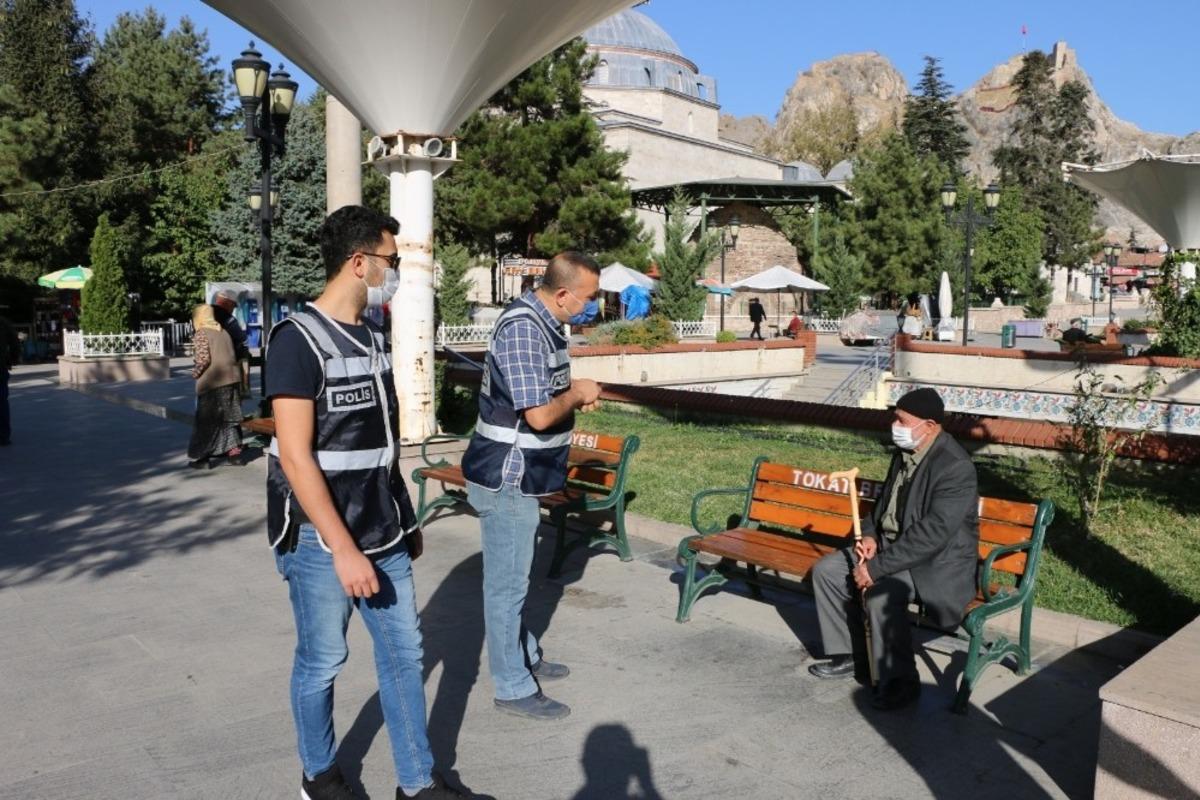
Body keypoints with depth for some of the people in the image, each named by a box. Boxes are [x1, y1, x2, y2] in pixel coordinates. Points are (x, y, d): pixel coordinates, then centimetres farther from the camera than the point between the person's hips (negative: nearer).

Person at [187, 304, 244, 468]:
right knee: (230, 417, 12)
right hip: (232, 379, 6)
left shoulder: (201, 334, -5)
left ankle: (203, 456, 7)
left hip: (212, 383, -6)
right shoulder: (223, 332, 15)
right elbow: (231, 355, 12)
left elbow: (203, 359, -14)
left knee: (207, 420, 2)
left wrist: (195, 373, 0)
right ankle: (234, 451, 10)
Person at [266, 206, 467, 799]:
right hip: (321, 539, -7)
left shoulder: (371, 337, 9)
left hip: (381, 532, 7)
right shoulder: (300, 339, -16)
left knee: (403, 650, 12)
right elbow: (295, 456, -20)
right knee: (322, 661, 10)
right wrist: (343, 549, -23)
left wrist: (406, 519, 17)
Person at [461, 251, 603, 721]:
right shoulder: (522, 330, -23)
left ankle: (526, 656, 39)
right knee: (507, 584, 3)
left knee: (514, 577, 23)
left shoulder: (544, 323, 8)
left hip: (520, 476, 10)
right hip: (505, 479, -10)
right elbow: (539, 414, -28)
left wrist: (575, 396, 4)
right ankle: (513, 688, 16)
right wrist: (578, 394, -11)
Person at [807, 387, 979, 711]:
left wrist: (876, 567, -29)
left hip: (937, 560, -9)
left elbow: (932, 534, -30)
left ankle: (900, 680, -11)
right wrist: (871, 535, -2)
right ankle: (848, 655, 14)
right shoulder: (905, 452, 3)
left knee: (880, 594, -32)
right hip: (892, 545, 9)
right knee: (826, 570, 1)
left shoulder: (955, 466, -25)